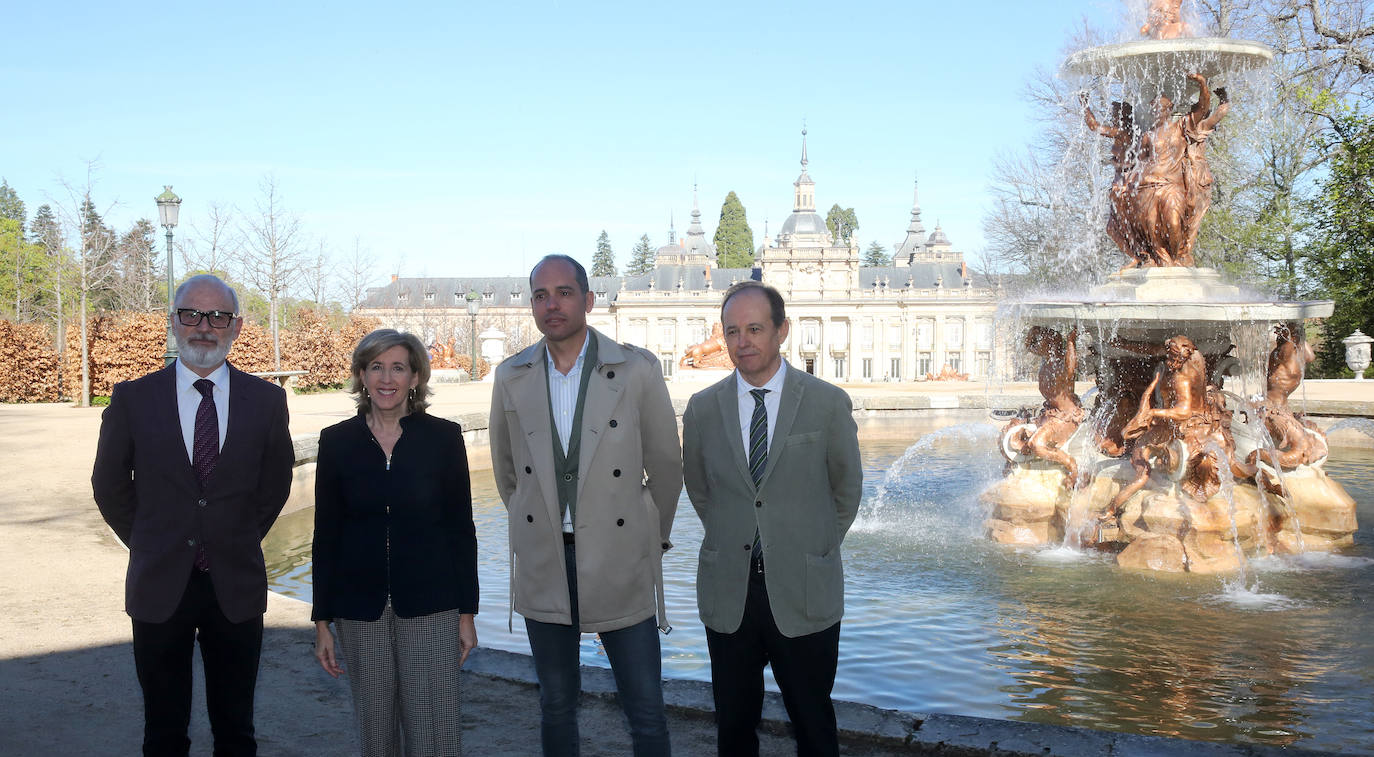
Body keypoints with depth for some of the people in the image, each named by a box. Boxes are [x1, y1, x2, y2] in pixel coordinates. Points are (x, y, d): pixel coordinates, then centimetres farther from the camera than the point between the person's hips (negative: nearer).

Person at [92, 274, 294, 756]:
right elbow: (110, 485, 8)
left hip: (236, 586, 0)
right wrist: (148, 544, 7)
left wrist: (242, 539, 9)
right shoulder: (133, 398, -2)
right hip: (160, 587, 0)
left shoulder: (266, 400, 0)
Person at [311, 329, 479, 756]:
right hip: (360, 610, 2)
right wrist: (322, 622, 3)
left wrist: (467, 613, 0)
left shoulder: (443, 437, -3)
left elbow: (461, 529, 1)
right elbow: (326, 535, 4)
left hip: (430, 608, -1)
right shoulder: (337, 441, 0)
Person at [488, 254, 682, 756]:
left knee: (646, 713, 2)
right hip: (543, 565, 3)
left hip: (620, 564, -2)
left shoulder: (637, 369, -7)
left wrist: (655, 536, 10)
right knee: (555, 708, 14)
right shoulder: (511, 377, 2)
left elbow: (666, 463, 2)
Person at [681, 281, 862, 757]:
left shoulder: (829, 404, -5)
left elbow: (847, 490, 8)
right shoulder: (702, 409, 1)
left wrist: (818, 549, 10)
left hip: (804, 593, -2)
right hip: (727, 592, 2)